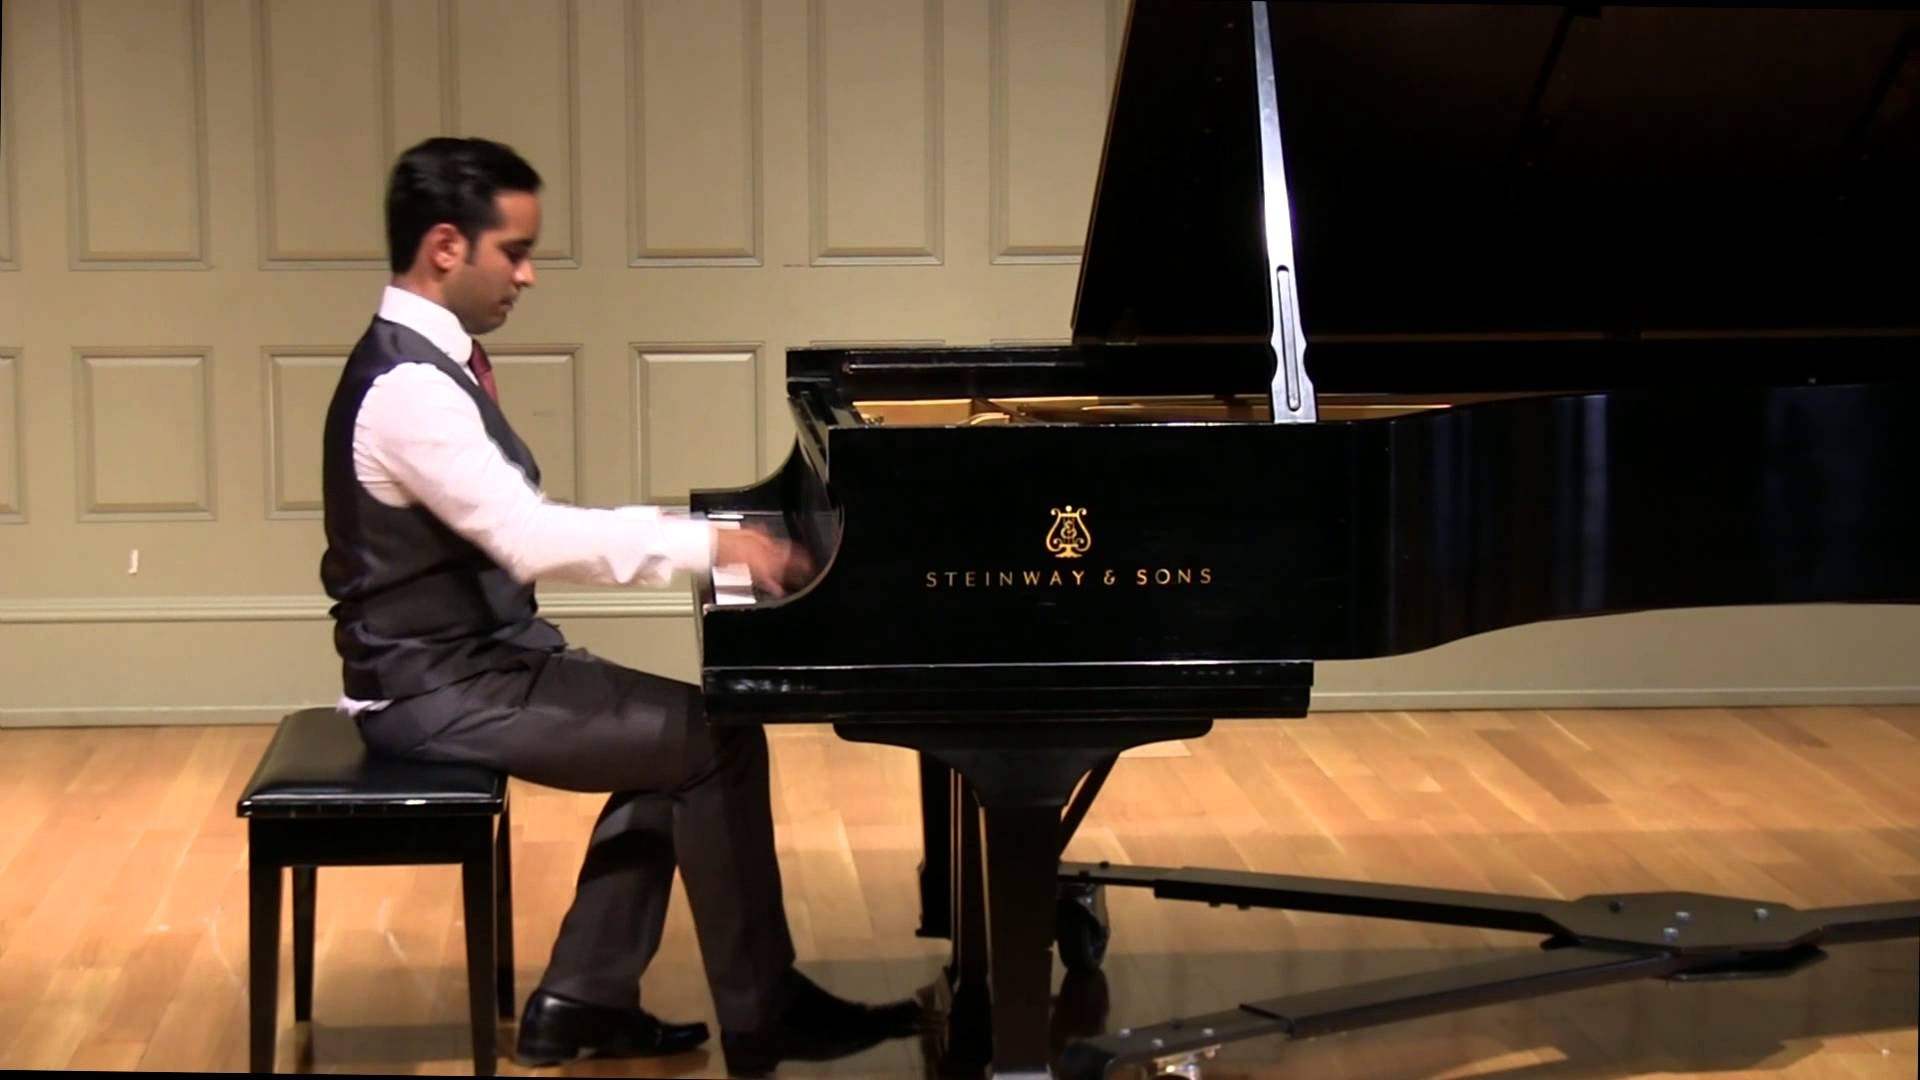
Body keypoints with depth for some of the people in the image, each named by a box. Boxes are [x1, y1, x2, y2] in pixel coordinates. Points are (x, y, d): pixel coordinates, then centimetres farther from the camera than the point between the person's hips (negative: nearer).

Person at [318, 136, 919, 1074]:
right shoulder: (408, 386, -22)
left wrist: (681, 531, 3)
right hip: (438, 689, -10)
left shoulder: (435, 360, 10)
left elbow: (514, 531, 12)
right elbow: (532, 541, -31)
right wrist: (708, 542, -26)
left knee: (677, 734, 13)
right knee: (717, 740, -11)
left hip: (467, 661, 10)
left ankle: (583, 998, 13)